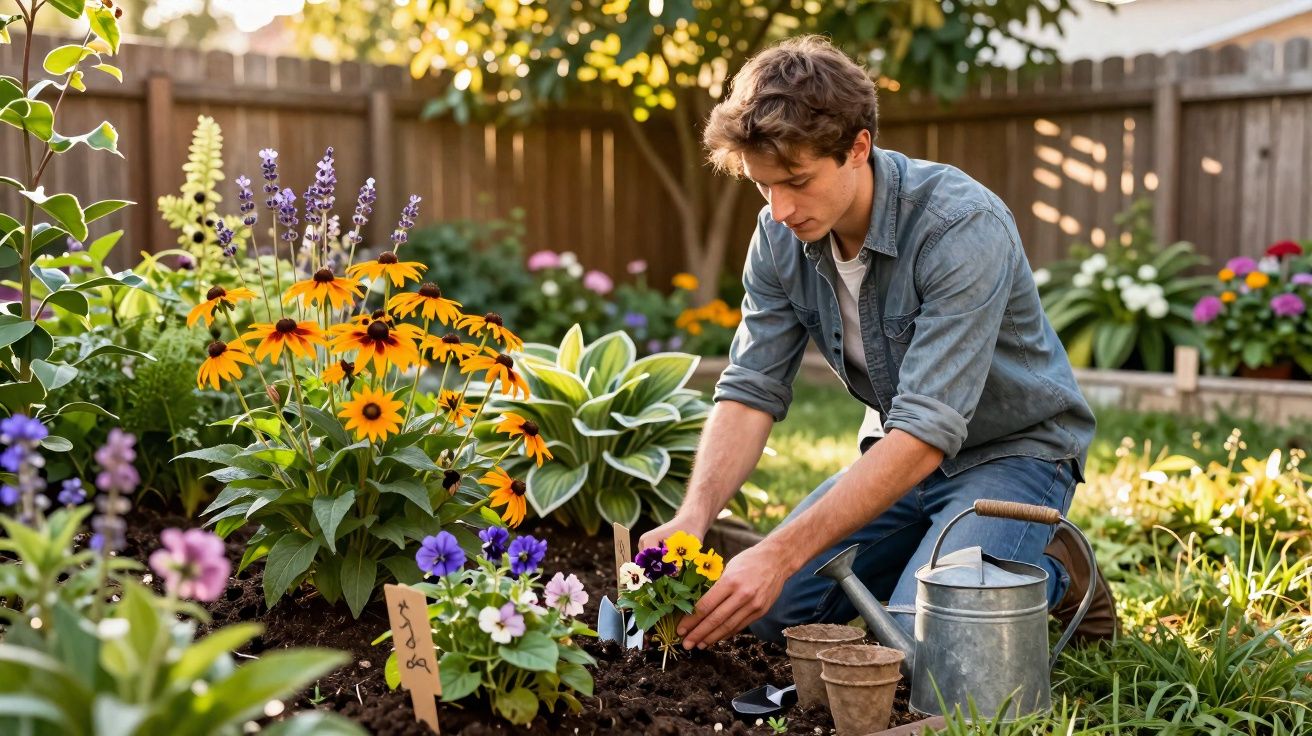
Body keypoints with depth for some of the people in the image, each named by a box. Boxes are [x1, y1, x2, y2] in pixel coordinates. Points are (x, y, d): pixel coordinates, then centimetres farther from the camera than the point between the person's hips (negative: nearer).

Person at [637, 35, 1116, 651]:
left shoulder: (963, 228, -32)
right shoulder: (781, 236, -11)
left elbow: (925, 434, -37)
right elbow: (751, 392, -11)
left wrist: (783, 554, -42)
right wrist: (693, 518, -29)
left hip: (1013, 452, -6)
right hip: (902, 453, 6)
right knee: (774, 609, -6)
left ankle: (1054, 576, 4)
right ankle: (935, 552, 16)